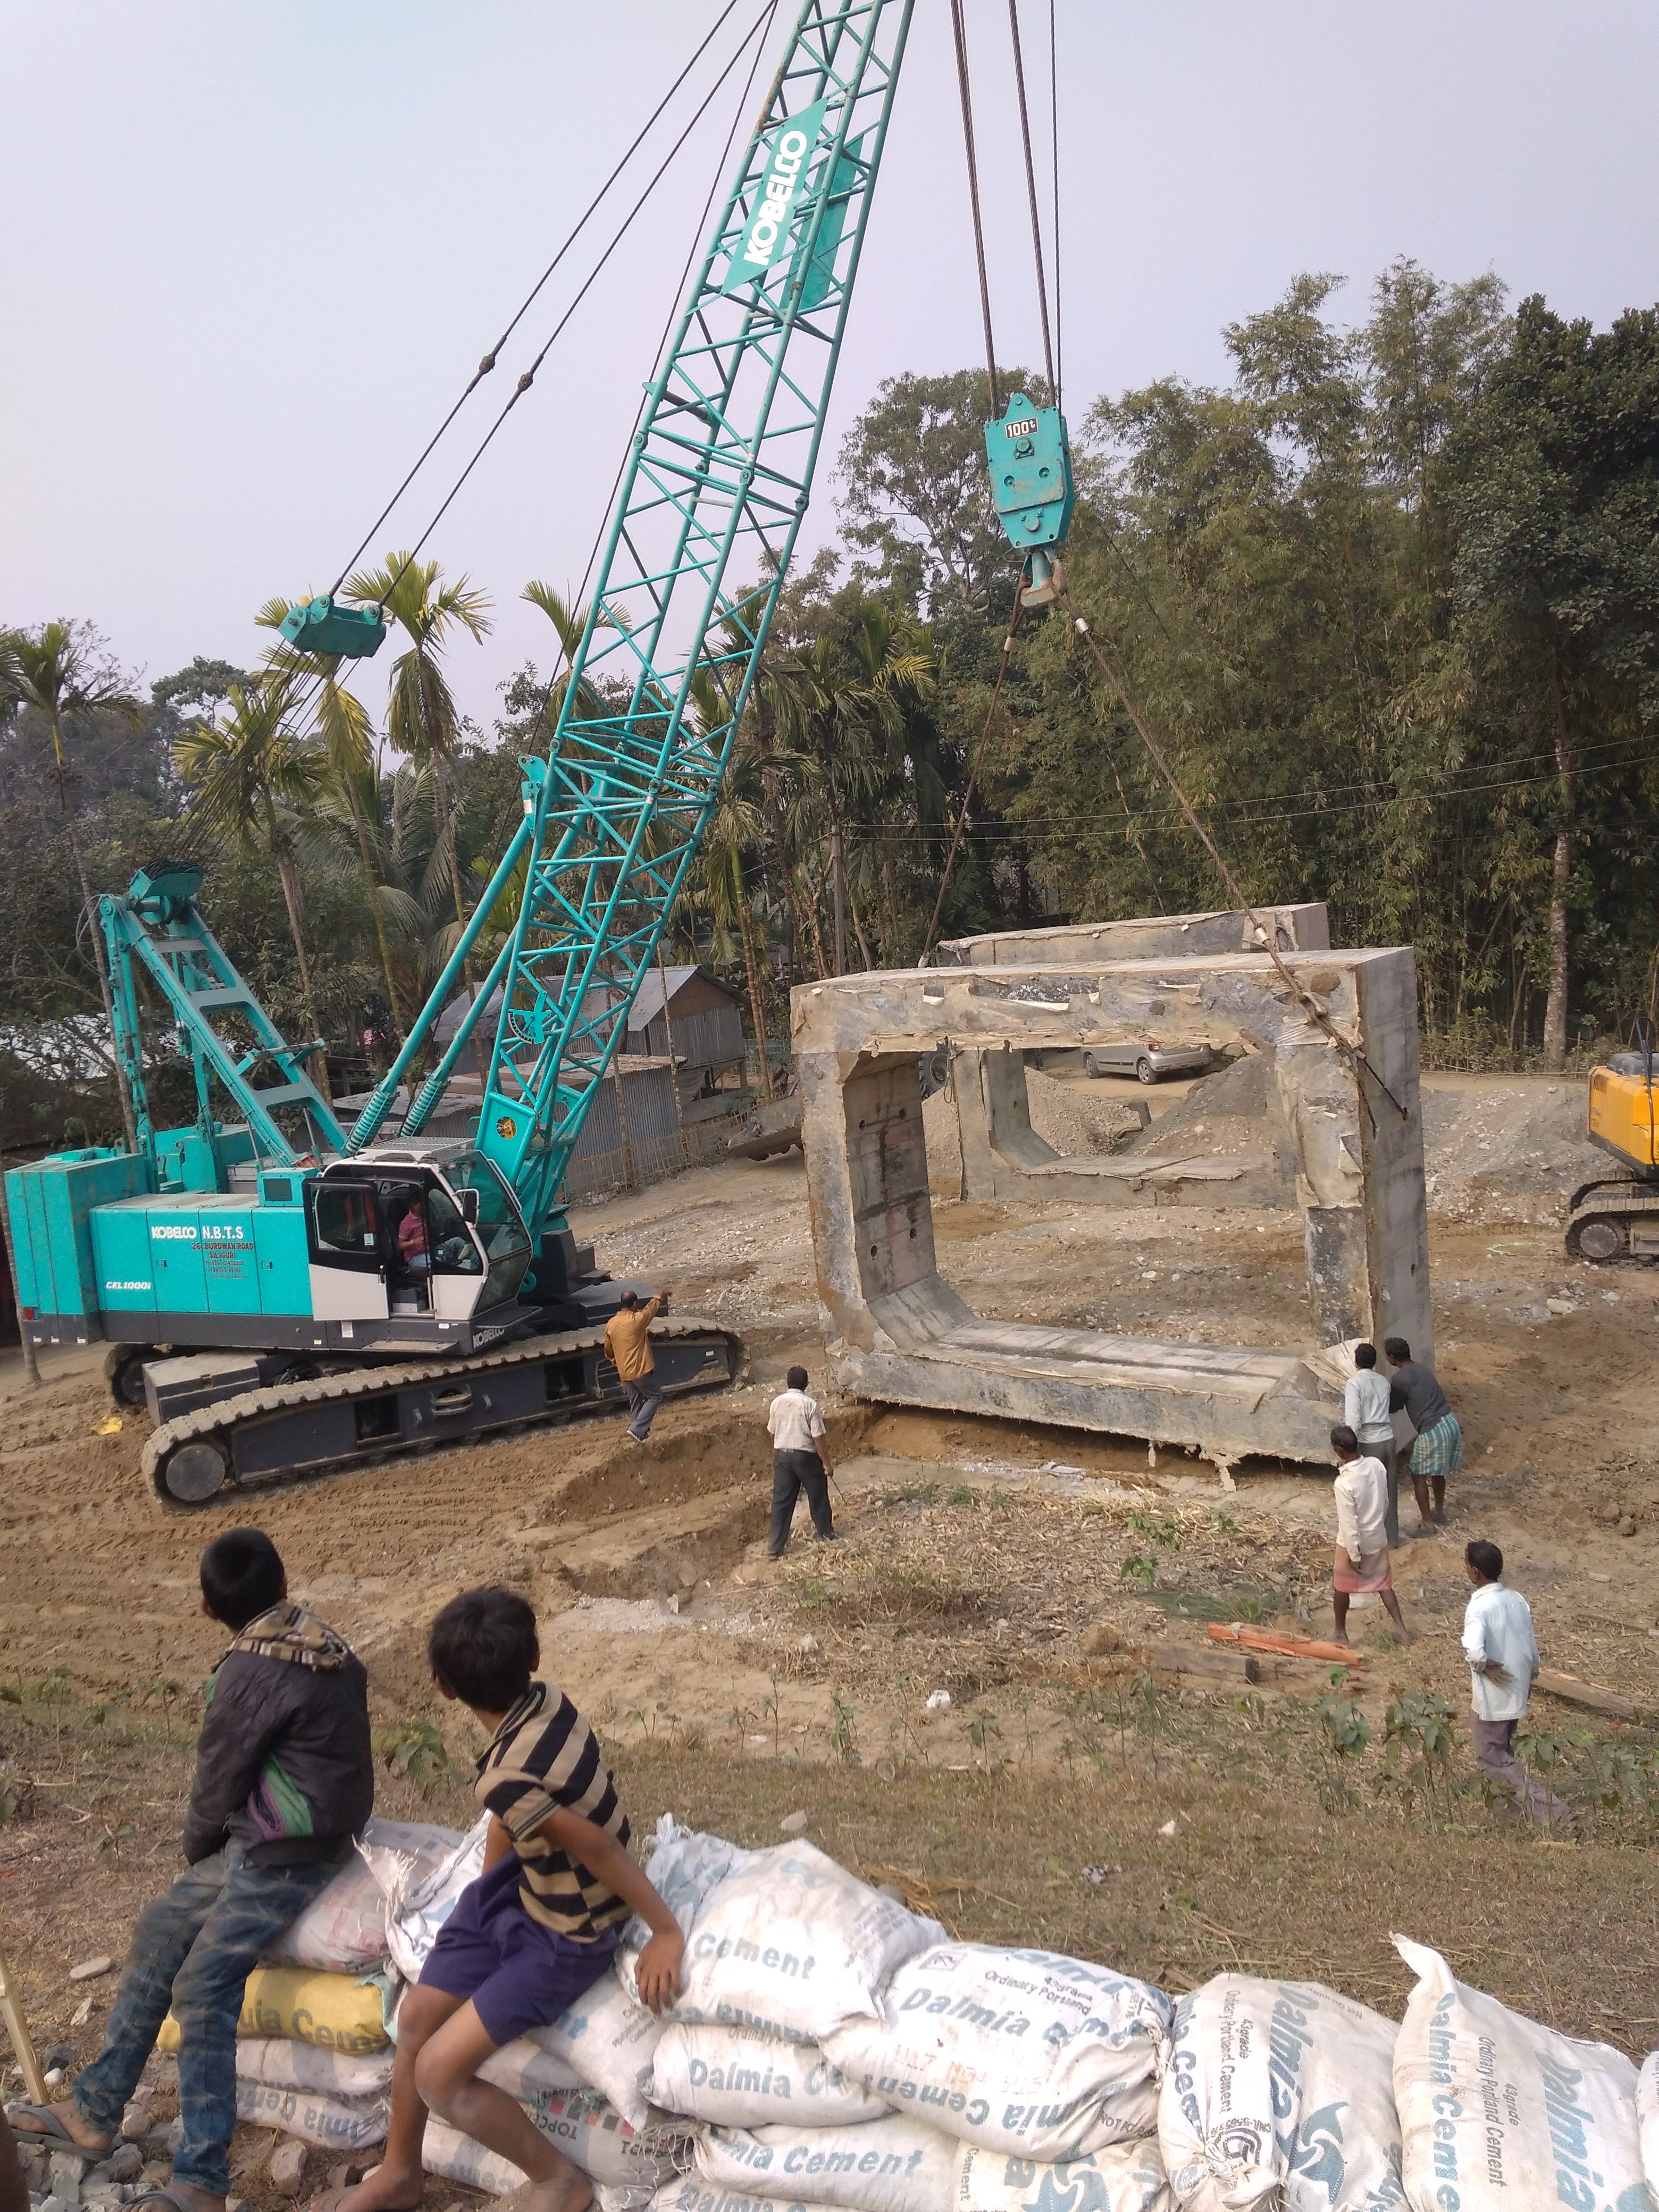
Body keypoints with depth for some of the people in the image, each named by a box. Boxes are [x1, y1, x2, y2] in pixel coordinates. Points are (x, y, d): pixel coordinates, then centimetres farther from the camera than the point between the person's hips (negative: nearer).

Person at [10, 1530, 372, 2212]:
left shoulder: (250, 1672, -20)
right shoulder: (319, 1643, 5)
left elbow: (218, 1783, -8)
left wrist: (197, 1847, 13)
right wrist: (218, 1846, 19)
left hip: (285, 1849, -10)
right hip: (311, 1825, 10)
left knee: (201, 1988, -13)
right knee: (162, 1925, 13)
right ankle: (94, 2109, 20)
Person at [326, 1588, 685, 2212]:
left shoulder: (507, 1778, -37)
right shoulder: (546, 1699, -14)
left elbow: (598, 1846, -30)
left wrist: (666, 1931, -20)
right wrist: (485, 1887, 15)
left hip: (566, 1936, -8)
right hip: (518, 1886, 8)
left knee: (439, 2073, -7)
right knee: (417, 2016, 14)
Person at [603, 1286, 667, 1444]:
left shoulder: (611, 1324, -1)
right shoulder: (637, 1320, -18)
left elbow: (608, 1349, 11)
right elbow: (652, 1307, 2)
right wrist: (661, 1295, 21)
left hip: (624, 1372, 6)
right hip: (641, 1369, -6)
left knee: (635, 1402, 18)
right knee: (654, 1397, 7)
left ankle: (639, 1432, 22)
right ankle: (637, 1429, -5)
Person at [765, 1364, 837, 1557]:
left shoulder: (776, 1403, -1)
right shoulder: (811, 1405, -15)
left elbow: (772, 1433, 9)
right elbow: (818, 1438, -15)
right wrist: (827, 1463, -6)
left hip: (782, 1456, 4)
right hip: (806, 1457, -4)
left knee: (781, 1501, 8)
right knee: (818, 1497, 18)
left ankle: (774, 1548, 8)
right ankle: (826, 1534, 35)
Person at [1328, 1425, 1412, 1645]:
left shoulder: (1344, 1483, -33)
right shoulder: (1376, 1464, -13)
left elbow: (1349, 1524, -25)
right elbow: (1385, 1501, 3)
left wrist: (1354, 1556, -13)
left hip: (1354, 1543, -6)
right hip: (1378, 1538, 6)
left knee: (1341, 1586, 18)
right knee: (1383, 1584, 24)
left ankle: (1341, 1633, 34)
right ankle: (1403, 1631, 28)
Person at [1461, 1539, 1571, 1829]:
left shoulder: (1478, 1607, -25)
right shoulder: (1518, 1600, -3)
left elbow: (1474, 1652, -40)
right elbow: (1532, 1646, 6)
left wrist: (1485, 1666, -19)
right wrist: (1531, 1678, 21)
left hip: (1493, 1695, -7)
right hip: (1518, 1690, 7)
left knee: (1491, 1756, 7)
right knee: (1503, 1748, 26)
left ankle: (1546, 1806, -2)